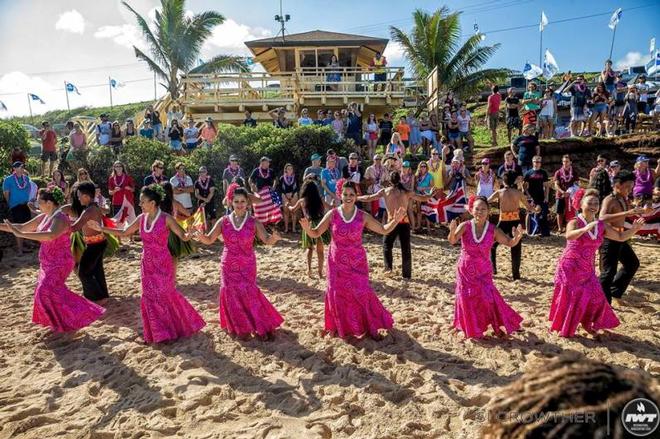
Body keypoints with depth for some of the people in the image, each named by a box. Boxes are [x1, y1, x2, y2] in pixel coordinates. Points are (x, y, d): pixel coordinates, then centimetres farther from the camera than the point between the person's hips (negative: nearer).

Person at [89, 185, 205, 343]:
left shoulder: (166, 218, -15)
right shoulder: (141, 218, 1)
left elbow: (183, 236, -20)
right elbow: (124, 232, 12)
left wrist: (189, 234, -43)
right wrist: (101, 229, 9)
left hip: (163, 265, -5)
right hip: (147, 265, 5)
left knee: (164, 296, 3)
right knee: (150, 298, 10)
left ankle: (168, 332, 22)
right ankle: (158, 333, 25)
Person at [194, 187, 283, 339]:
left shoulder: (253, 222, -7)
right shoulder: (224, 221, -1)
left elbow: (267, 240, -17)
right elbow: (209, 239, -1)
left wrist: (273, 238, -41)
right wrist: (201, 237, -24)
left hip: (247, 266, -2)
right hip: (228, 266, 2)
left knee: (248, 293, -4)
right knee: (231, 294, 3)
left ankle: (260, 325, 13)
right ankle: (238, 327, 22)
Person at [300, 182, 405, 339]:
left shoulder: (363, 216, -7)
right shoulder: (332, 214, -7)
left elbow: (384, 230, -1)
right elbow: (316, 233, -5)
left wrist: (396, 220, -18)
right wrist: (307, 228, -26)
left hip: (356, 262, 0)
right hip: (337, 262, 1)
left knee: (362, 293, -1)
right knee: (337, 294, 5)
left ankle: (371, 327, 16)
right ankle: (340, 327, 25)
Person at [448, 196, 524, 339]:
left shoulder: (493, 230, -10)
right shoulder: (465, 226, -15)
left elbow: (510, 243, -10)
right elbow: (452, 241, -28)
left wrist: (517, 238, -32)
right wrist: (452, 231, -51)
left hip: (483, 271, 0)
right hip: (465, 270, 0)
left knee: (488, 298, -6)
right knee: (467, 299, 6)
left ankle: (496, 327, 16)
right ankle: (471, 330, 26)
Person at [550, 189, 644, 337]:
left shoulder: (601, 225, 4)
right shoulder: (574, 222, -15)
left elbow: (620, 237, 11)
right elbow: (569, 236, -36)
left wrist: (634, 229, -6)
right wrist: (585, 229, -53)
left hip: (587, 269, 6)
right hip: (570, 267, -6)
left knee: (595, 297, 6)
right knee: (570, 297, -4)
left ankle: (587, 323, 29)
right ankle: (563, 328, 13)